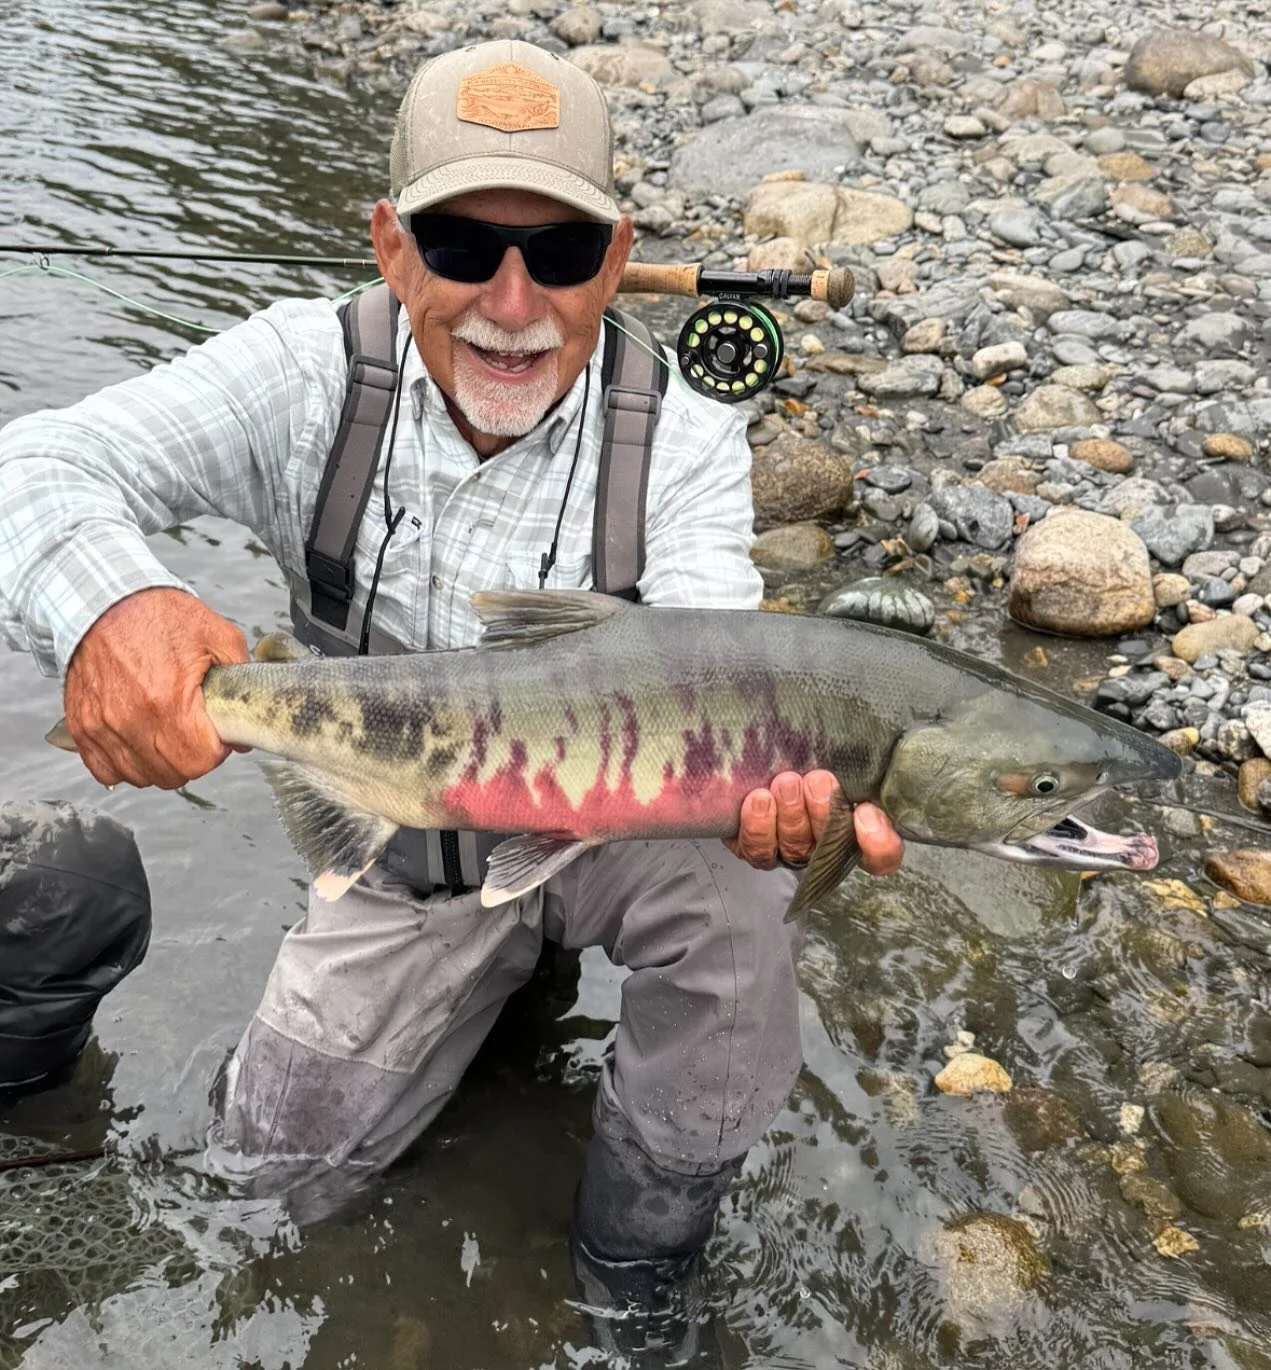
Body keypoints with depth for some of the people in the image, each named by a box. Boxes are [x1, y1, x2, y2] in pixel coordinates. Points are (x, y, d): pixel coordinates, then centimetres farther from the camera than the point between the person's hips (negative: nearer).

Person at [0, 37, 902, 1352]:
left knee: (730, 875, -33)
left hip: (609, 827, -1)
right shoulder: (308, 375, -18)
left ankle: (658, 1182, -2)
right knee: (277, 1144, 4)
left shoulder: (683, 441, -19)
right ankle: (505, 955, 29)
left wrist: (761, 779, -58)